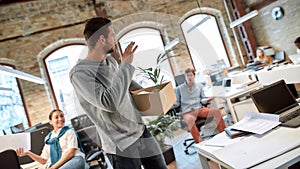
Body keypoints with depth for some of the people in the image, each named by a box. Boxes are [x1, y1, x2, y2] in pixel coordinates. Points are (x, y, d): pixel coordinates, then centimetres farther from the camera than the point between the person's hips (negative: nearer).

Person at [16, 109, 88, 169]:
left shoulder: (69, 132, 11)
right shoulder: (48, 138, 24)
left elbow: (71, 152, -3)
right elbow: (43, 160, 23)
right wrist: (28, 153, 11)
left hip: (74, 160, -4)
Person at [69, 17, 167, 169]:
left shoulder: (110, 60, 5)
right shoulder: (79, 73, -18)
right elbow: (110, 103, -30)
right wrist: (125, 66, -22)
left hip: (141, 130, 7)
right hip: (121, 144, -7)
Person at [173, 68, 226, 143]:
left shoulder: (199, 86, 16)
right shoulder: (179, 88, 8)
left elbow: (202, 99, 16)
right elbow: (177, 103, 8)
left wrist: (208, 99, -5)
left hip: (199, 109, 4)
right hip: (187, 112, -3)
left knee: (216, 111, -23)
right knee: (190, 119, -42)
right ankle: (199, 142, -39)